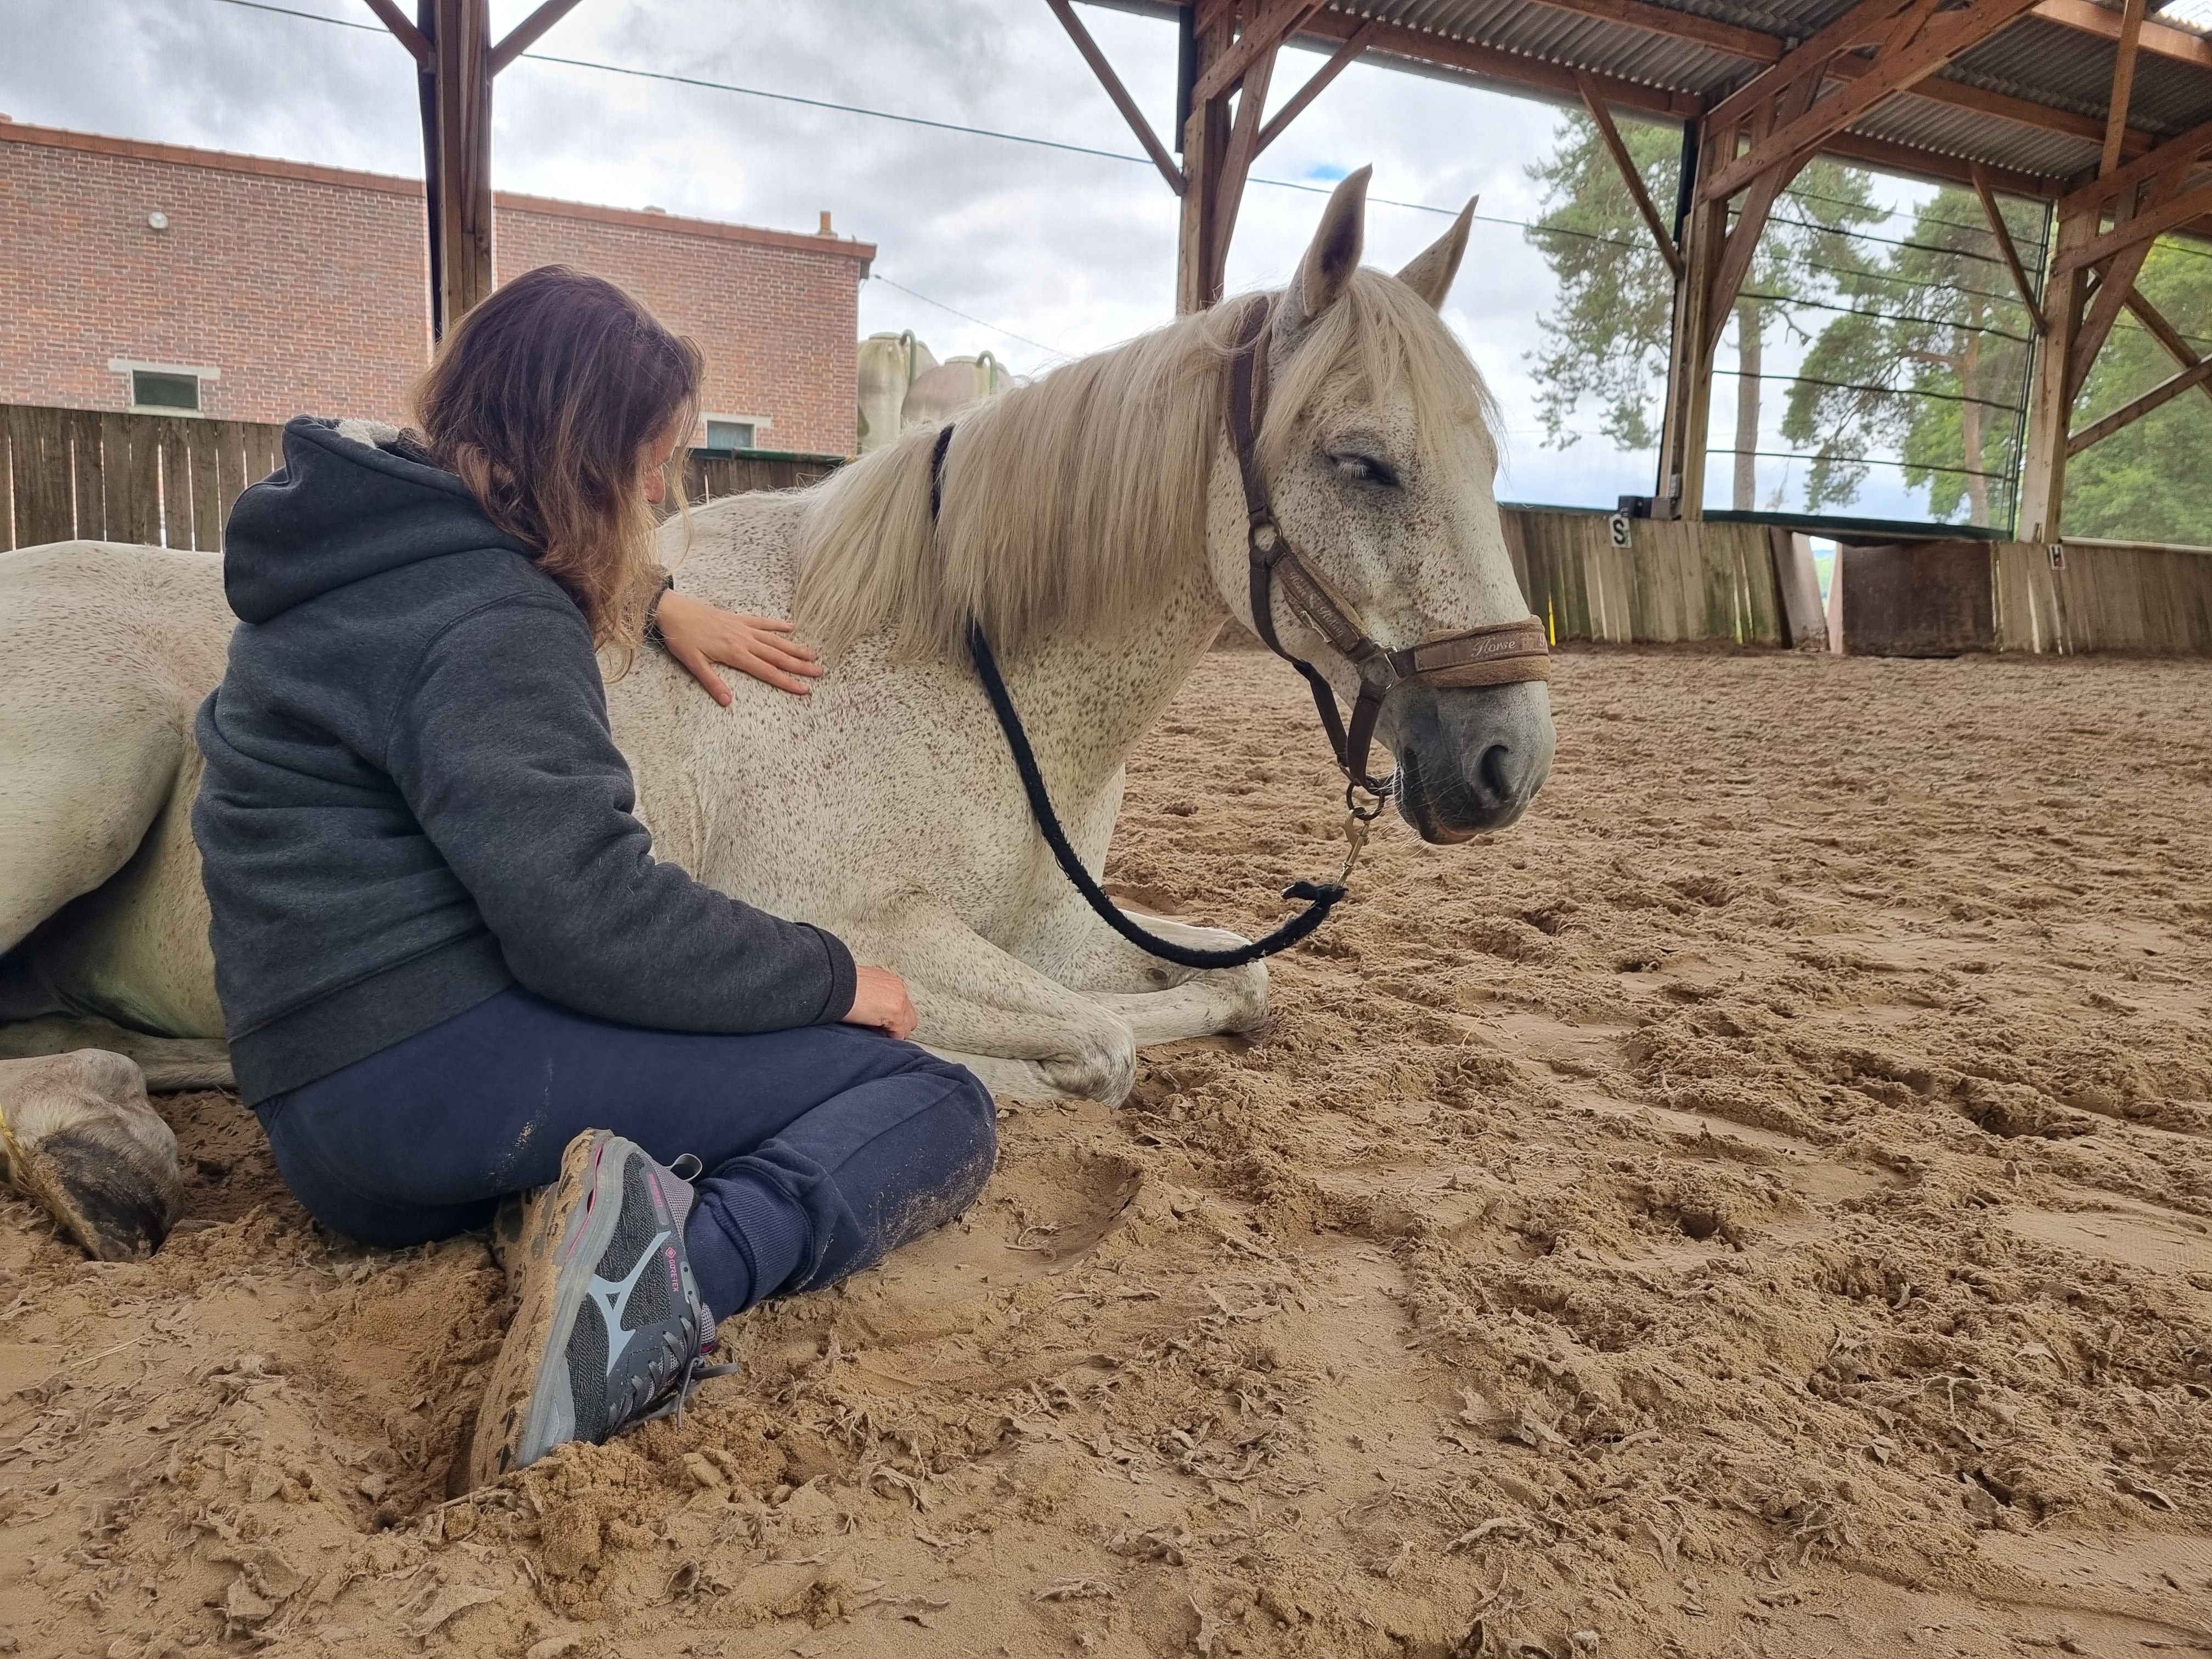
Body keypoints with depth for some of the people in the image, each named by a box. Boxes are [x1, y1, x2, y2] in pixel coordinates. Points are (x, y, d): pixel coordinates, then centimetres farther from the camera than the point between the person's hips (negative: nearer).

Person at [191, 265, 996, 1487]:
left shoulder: (380, 544, 15)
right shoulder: (487, 622, -16)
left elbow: (575, 565, 38)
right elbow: (587, 914, -25)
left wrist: (664, 605, 23)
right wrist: (829, 979, -13)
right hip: (433, 1066, -10)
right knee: (938, 1105, -12)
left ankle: (617, 1206, -8)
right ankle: (687, 1267, -33)